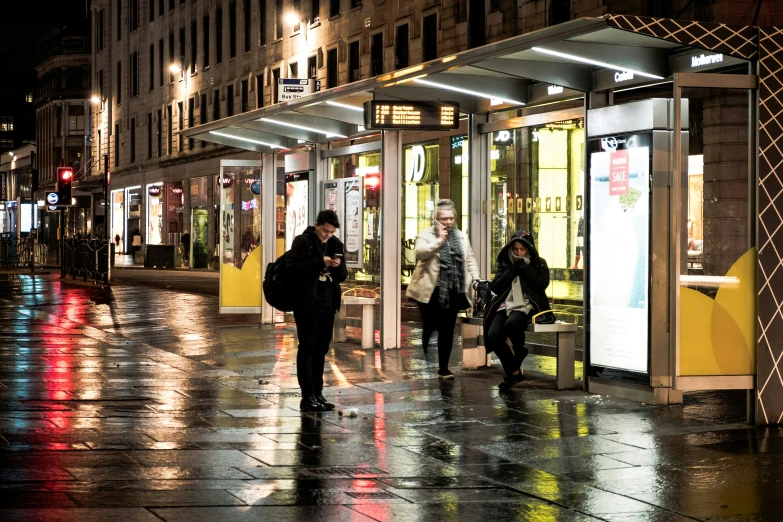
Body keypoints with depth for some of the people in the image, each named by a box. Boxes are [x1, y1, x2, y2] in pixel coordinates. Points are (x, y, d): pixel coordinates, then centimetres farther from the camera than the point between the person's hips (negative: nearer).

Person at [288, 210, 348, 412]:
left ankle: (317, 394, 17)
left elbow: (342, 276, 12)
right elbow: (293, 269, -18)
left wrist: (338, 266, -10)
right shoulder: (302, 242, -8)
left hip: (328, 304, 6)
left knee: (321, 350, 10)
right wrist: (320, 262, -24)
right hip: (307, 303, -6)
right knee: (307, 349, -4)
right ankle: (307, 397, -4)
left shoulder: (335, 244, 10)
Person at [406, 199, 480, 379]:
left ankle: (443, 368, 15)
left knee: (447, 330, 7)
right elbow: (419, 252, -20)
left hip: (453, 292, 4)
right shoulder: (426, 234, -2)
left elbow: (470, 260, 15)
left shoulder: (461, 236, 14)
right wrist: (440, 240, -20)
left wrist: (476, 280, 2)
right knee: (429, 328, 1)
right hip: (432, 291, -4)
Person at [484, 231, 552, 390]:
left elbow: (542, 285, -8)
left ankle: (520, 353, -4)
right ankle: (513, 372, -8)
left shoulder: (539, 264, 8)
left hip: (527, 305, -4)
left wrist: (523, 268, -9)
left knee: (511, 324, -38)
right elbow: (495, 287, 3)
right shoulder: (505, 264, 15)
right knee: (493, 335, -25)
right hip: (506, 305, 4)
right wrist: (513, 270, -5)